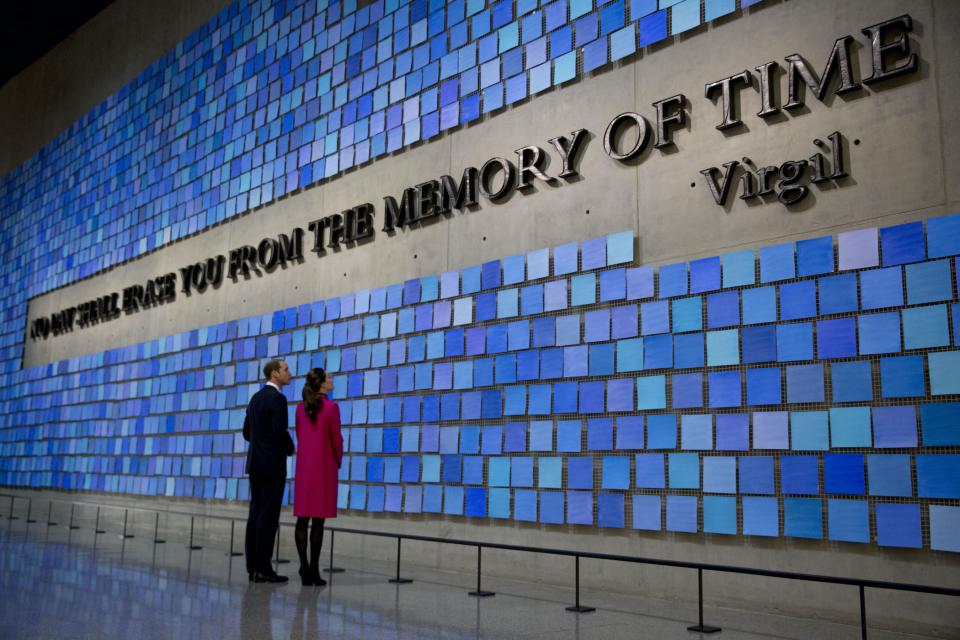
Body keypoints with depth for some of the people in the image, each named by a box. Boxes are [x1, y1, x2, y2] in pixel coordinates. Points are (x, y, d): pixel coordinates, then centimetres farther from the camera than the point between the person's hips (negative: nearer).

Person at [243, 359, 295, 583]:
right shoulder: (278, 398, -13)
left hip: (255, 463, 9)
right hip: (272, 465, -9)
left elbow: (247, 432, 18)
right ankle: (263, 568, -5)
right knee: (269, 516, -6)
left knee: (256, 515, 8)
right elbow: (280, 432, -21)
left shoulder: (256, 397, 15)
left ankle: (253, 567, 10)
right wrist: (290, 449, -1)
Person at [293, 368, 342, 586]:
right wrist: (338, 461, 9)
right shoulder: (331, 407, -11)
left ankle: (304, 568, 2)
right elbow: (336, 439, -8)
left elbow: (299, 436, 11)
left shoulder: (300, 407, 4)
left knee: (302, 517, 5)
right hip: (324, 466, -5)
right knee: (318, 520, -2)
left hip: (303, 465, 5)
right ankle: (314, 570, -1)